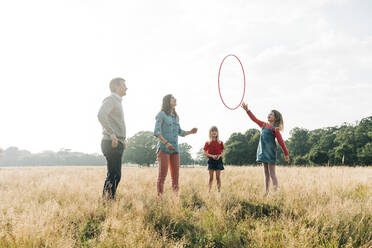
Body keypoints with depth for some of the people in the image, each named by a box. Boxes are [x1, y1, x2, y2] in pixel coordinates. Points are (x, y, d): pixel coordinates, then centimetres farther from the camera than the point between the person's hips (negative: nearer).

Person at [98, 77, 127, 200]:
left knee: (115, 176, 9)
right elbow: (101, 115, -27)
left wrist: (122, 139, 21)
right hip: (112, 143, -10)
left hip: (117, 143, 10)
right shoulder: (110, 99, -7)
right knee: (114, 175, -11)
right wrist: (111, 133, -29)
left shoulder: (117, 102, 24)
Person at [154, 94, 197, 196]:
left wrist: (190, 132, 5)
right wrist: (166, 143, -21)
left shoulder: (176, 116, 19)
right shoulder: (162, 114, -2)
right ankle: (160, 196, -5)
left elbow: (180, 132, 22)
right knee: (163, 174, -8)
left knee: (175, 175, 4)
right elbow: (156, 132, -10)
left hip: (175, 149, 7)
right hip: (164, 148, -7)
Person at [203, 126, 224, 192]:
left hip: (218, 160, 1)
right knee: (211, 177, 1)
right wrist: (212, 156, -15)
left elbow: (222, 151, 7)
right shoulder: (208, 143, 1)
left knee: (218, 177, 0)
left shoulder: (220, 143, 4)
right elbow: (205, 152, -1)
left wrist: (219, 155, -14)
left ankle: (219, 190, 5)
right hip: (211, 160, -1)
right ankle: (209, 190, 9)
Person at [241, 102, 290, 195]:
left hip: (270, 152, -7)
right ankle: (266, 192, 16)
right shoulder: (264, 125, 12)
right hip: (263, 151, 7)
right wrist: (247, 110, 13)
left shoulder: (275, 129, -8)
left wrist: (286, 154, -10)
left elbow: (281, 141, -10)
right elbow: (254, 119, 18)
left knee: (272, 174, -6)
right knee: (266, 174, 11)